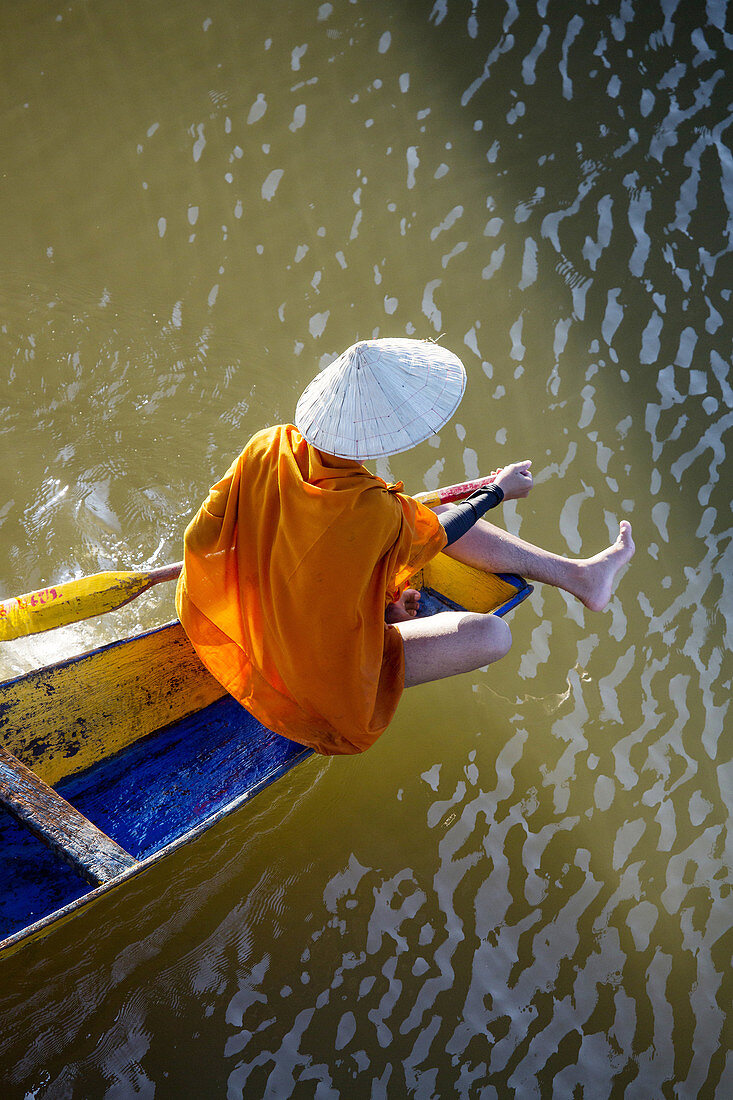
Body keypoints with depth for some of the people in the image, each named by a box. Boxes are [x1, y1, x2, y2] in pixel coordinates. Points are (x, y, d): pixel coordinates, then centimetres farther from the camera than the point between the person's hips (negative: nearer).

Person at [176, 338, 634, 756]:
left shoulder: (267, 447, -21)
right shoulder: (374, 511, -37)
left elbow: (203, 537, -10)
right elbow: (431, 536, -12)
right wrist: (498, 490, 5)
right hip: (331, 670, -7)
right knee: (494, 634, -8)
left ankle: (576, 574, 25)